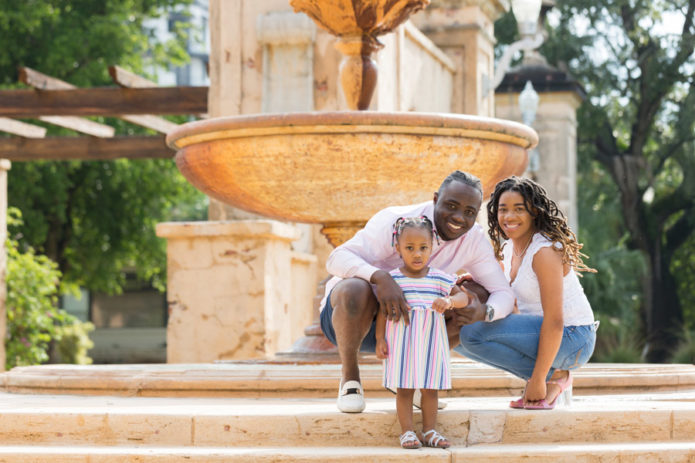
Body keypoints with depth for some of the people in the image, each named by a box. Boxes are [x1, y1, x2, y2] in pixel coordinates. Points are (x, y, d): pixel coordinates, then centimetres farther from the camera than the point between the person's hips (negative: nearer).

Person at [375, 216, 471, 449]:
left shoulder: (439, 278, 1)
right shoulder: (392, 279, -2)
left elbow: (463, 297, -6)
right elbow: (383, 311, 1)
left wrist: (449, 301, -27)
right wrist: (380, 339, -4)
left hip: (430, 340, 2)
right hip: (401, 340, -2)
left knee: (430, 388, 6)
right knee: (404, 388, 0)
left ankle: (429, 430, 14)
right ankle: (407, 432, 5)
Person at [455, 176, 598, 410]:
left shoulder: (545, 252, -20)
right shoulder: (508, 248, 7)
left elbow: (554, 321, -24)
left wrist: (537, 381, -24)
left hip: (572, 340, -9)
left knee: (473, 333, -22)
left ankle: (554, 376, -7)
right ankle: (552, 375, 4)